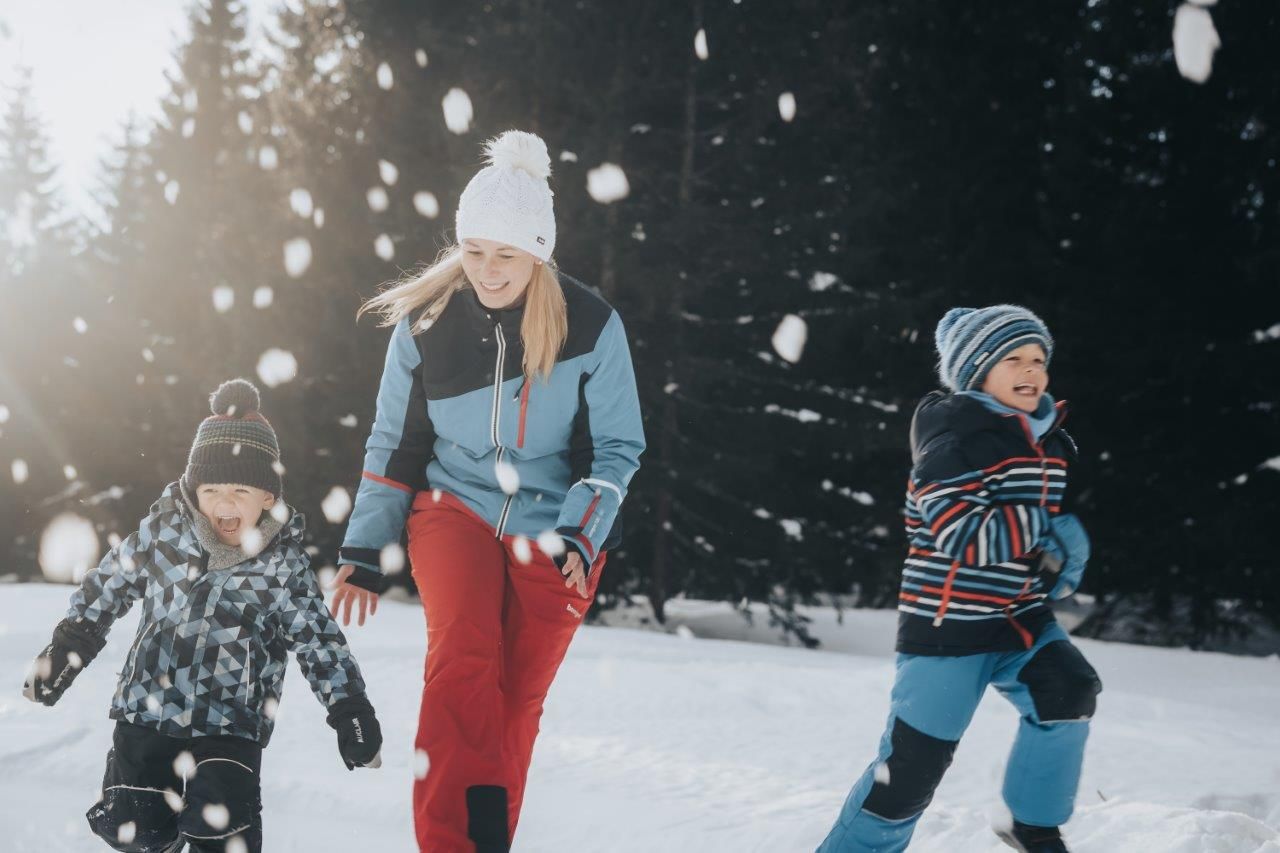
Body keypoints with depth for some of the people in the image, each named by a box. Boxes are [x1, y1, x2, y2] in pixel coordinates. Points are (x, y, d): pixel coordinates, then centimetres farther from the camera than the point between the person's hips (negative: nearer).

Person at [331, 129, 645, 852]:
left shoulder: (590, 327, -10)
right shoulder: (426, 323, -4)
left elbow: (618, 448, -3)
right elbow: (395, 445, 7)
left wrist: (578, 539, -17)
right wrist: (365, 555, 5)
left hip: (558, 529, 0)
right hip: (455, 510, 0)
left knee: (516, 704, 1)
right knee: (462, 656, -25)